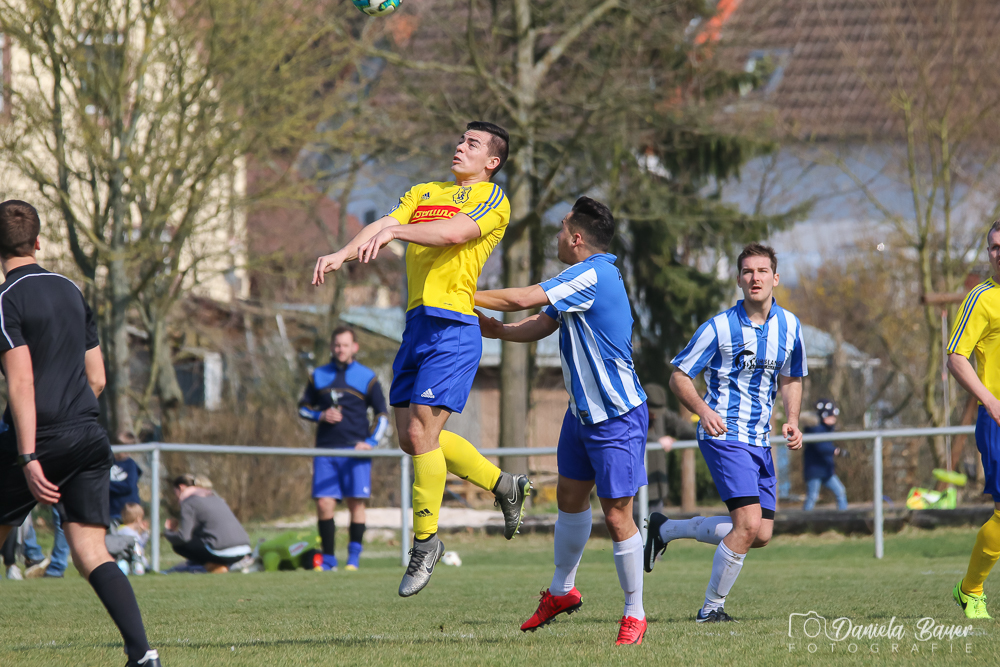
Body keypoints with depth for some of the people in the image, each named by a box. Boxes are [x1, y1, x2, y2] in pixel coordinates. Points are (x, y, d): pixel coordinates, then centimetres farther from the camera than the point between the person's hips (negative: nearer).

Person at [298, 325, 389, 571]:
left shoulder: (367, 378, 6)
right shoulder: (318, 376, 12)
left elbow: (382, 414, 8)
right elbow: (303, 408, 18)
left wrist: (371, 441, -6)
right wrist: (321, 415, -4)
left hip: (356, 450, -2)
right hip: (326, 450, 2)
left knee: (356, 502, -6)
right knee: (324, 504, -7)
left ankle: (354, 557, 2)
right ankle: (328, 559, 1)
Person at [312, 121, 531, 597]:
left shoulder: (492, 199, 1)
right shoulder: (423, 193, 22)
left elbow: (454, 232, -18)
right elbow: (383, 225, 8)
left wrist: (395, 231, -31)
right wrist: (343, 253, -11)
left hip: (453, 327, -8)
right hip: (418, 322, 8)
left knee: (421, 432, -12)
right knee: (412, 438, 8)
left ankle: (425, 540, 1)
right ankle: (503, 486, 26)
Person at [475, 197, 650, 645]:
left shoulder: (593, 276, -23)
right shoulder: (581, 280, 9)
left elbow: (522, 300, -25)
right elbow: (538, 326, 13)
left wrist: (464, 296, -14)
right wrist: (495, 330, -3)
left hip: (617, 417, -10)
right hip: (582, 410, 10)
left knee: (617, 516, -6)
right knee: (570, 497, 19)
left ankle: (634, 615, 4)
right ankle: (561, 591, 36)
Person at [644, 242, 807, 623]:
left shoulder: (789, 326, 6)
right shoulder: (719, 327, -9)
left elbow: (791, 379, 20)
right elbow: (679, 377, -3)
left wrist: (791, 421, 2)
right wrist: (704, 410, -22)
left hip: (760, 441, 7)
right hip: (724, 435, -7)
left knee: (761, 534, 6)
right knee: (749, 524, -19)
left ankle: (665, 529, 23)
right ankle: (711, 608, -4)